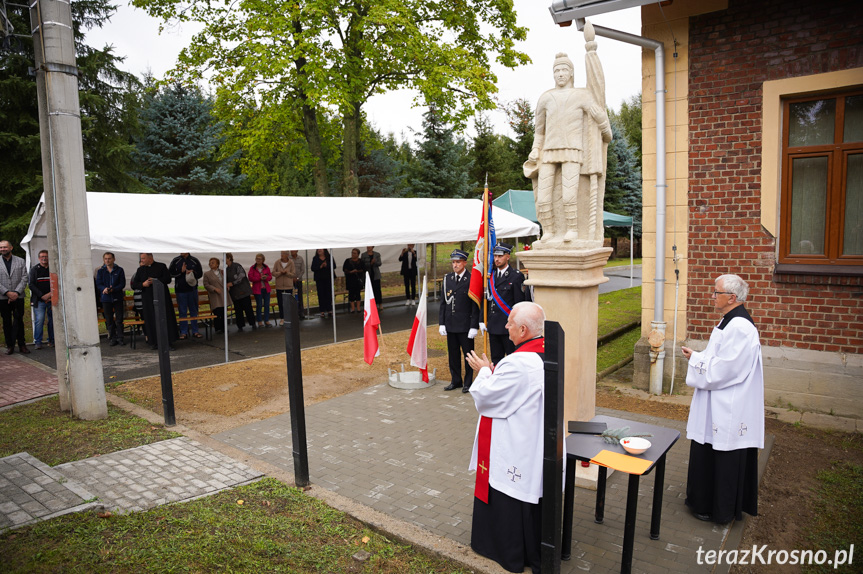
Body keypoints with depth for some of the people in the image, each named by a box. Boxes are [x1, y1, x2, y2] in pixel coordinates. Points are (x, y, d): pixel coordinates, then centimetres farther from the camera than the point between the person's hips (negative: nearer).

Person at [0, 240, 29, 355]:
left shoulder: (20, 261, 7)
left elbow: (24, 279, 2)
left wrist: (16, 292, -10)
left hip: (18, 297, 0)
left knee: (19, 321, 1)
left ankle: (22, 345, 8)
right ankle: (10, 345, 12)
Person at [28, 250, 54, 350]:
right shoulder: (34, 269, 8)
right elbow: (31, 285, 2)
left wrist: (51, 294, -7)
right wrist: (42, 296, -8)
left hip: (51, 299, 1)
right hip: (39, 300, -1)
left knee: (52, 320, 1)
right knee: (39, 320, -9)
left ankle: (51, 341, 10)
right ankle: (37, 342, -1)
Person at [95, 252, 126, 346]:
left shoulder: (119, 270, 4)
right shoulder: (100, 271, 7)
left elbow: (122, 284, -2)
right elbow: (98, 284, 2)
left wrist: (113, 289, -18)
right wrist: (104, 289, -20)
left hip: (118, 297, -1)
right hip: (106, 299, 1)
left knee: (119, 319, 1)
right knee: (109, 320, 3)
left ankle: (120, 338, 8)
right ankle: (112, 338, 10)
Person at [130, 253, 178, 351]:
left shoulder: (161, 266, 5)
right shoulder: (140, 270, 14)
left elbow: (168, 279, -4)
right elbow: (134, 285, 12)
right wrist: (143, 284, -8)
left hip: (162, 297, -3)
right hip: (148, 299, 3)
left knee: (166, 319, -5)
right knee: (151, 321, 1)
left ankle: (169, 342, 0)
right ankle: (154, 342, 9)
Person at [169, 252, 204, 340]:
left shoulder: (195, 261, 6)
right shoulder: (175, 261, 3)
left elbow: (200, 273, 10)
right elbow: (170, 273, -1)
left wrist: (192, 273, -10)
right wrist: (181, 271, -14)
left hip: (192, 289, 1)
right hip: (180, 289, -1)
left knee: (194, 311, 7)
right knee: (182, 312, 2)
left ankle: (195, 331, 14)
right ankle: (183, 332, 8)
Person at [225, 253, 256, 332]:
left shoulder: (237, 266, -7)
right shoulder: (226, 270, 15)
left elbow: (241, 276, -15)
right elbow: (228, 281, 20)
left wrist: (232, 283, -17)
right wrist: (227, 286, -1)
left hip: (243, 291, -6)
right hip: (234, 293, 6)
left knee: (248, 308, -4)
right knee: (238, 310, 5)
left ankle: (253, 324, 6)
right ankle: (240, 326, 10)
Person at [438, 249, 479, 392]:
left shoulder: (471, 280, -7)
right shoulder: (447, 279, 7)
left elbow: (475, 305, -8)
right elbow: (443, 302, 9)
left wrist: (474, 326, -12)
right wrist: (442, 323, 5)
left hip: (465, 325, -5)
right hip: (450, 325, 5)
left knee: (468, 354, 5)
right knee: (453, 354, 13)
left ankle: (468, 383, 18)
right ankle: (456, 380, 27)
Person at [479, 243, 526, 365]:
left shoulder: (516, 276, -6)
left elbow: (519, 303, -8)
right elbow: (485, 299, 15)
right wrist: (482, 321, 9)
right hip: (493, 326, 6)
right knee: (496, 359, 12)